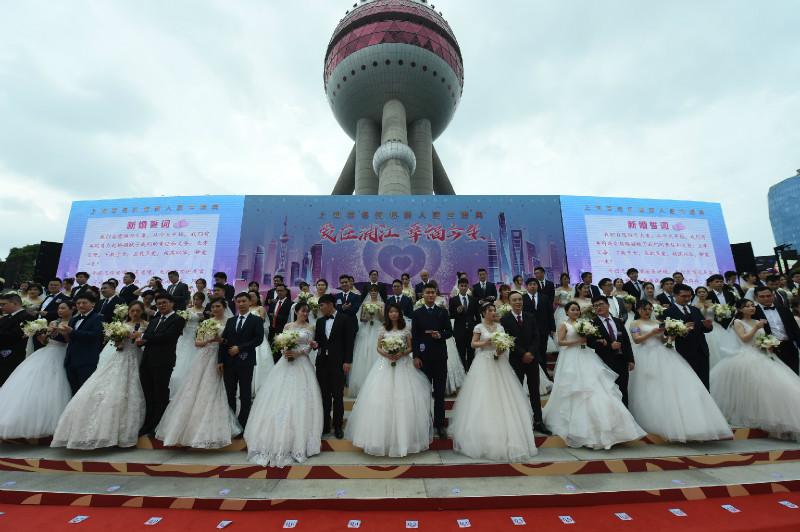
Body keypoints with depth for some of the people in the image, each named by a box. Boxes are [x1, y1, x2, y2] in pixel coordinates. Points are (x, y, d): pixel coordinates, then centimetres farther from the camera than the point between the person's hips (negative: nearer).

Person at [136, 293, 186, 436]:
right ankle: (148, 427, 26)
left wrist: (144, 337, -6)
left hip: (163, 362, -6)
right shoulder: (154, 320, 20)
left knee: (161, 396, 6)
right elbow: (144, 338, 10)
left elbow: (165, 336, -16)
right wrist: (139, 340, -13)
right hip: (147, 361, 6)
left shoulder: (178, 320, -5)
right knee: (149, 396, 13)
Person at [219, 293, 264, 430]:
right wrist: (220, 360, 0)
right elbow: (223, 340, 9)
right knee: (229, 393, 9)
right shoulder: (230, 321, 13)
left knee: (245, 395, 5)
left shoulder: (256, 320, -1)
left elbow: (259, 339, -11)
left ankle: (243, 425, 15)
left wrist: (239, 348, -15)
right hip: (229, 362, 4)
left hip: (246, 362, -4)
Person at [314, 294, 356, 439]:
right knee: (324, 395, 9)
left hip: (338, 362, -4)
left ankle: (338, 426, 19)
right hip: (322, 362, 4)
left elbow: (349, 341, -7)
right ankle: (324, 425, 22)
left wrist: (347, 361, -11)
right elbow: (317, 340, 16)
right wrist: (315, 344, -8)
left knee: (338, 395, 5)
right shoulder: (320, 321, 12)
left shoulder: (345, 318, -4)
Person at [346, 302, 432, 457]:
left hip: (403, 364, -1)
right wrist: (386, 354, -12)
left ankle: (403, 436, 14)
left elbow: (410, 347, 4)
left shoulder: (406, 329, 3)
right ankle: (383, 435, 13)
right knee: (382, 398, -1)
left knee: (403, 399, -2)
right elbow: (378, 347, 6)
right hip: (385, 364, 1)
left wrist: (402, 353, -14)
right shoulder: (384, 329, 6)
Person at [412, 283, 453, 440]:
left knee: (440, 392, 8)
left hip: (440, 356, 1)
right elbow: (414, 336, -2)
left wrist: (440, 335, -17)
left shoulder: (443, 312, 5)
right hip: (423, 356, -1)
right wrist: (416, 356, -8)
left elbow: (449, 331, 4)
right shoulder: (417, 313, 1)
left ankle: (439, 424, 19)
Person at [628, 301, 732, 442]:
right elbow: (636, 340, -7)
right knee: (652, 390, -7)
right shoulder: (636, 324, 4)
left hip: (663, 355, 6)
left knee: (675, 385, -5)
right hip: (648, 357, -5)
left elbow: (662, 340, 17)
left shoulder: (657, 323, 21)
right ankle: (653, 424, 0)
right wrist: (651, 333, -14)